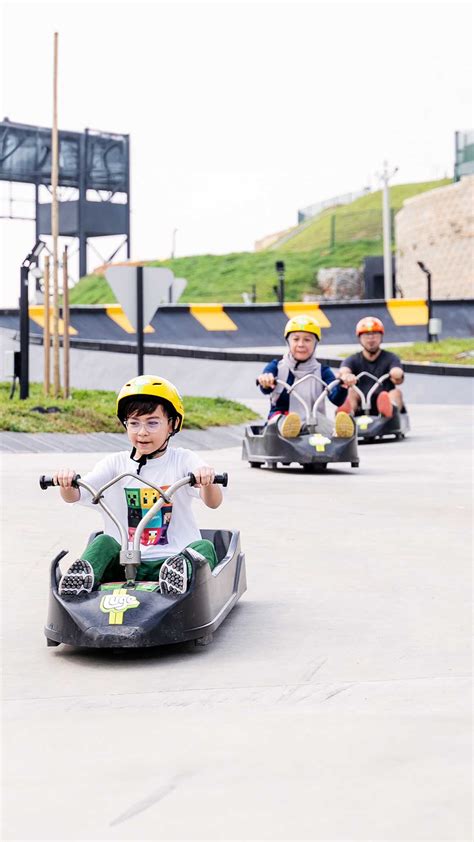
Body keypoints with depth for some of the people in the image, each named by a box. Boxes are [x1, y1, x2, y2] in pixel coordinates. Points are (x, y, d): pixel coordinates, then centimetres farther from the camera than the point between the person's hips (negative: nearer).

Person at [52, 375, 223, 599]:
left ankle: (182, 570, -57)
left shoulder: (182, 460, 4)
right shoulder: (116, 464, 10)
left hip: (171, 559, -2)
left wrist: (207, 480, -36)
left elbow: (213, 502, -11)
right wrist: (66, 481, -27)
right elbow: (72, 496, -2)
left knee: (204, 547, -29)